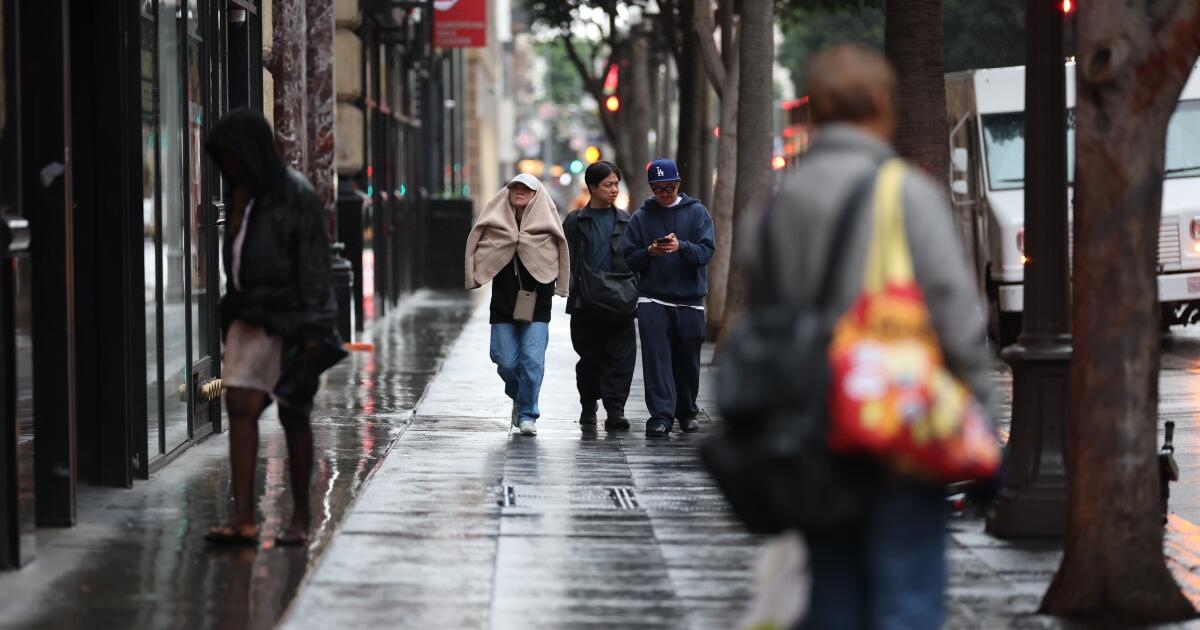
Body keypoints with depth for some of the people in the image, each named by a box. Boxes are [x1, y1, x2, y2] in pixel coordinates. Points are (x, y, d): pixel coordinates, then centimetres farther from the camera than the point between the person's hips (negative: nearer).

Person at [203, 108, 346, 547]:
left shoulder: (296, 196, -12)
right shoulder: (242, 196, 11)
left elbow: (314, 266, -14)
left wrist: (314, 330, -18)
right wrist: (232, 312, 16)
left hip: (289, 322, -6)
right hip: (250, 320, 7)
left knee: (293, 416, 3)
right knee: (240, 408, -6)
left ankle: (300, 517, 14)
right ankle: (243, 519, -10)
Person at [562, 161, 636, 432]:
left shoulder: (625, 221, 11)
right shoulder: (575, 221, 5)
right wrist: (573, 286, -10)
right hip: (586, 304, -1)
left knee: (621, 356, -9)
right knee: (589, 358, 6)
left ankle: (615, 410, -8)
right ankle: (588, 410, 21)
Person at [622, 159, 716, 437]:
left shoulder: (696, 212, 5)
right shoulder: (640, 217, 7)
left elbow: (706, 251, -5)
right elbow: (629, 259, 4)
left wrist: (681, 247, -23)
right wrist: (649, 252, -16)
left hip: (689, 299, 0)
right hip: (652, 299, 0)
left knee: (688, 360, 8)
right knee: (656, 357, -11)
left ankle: (687, 412, 25)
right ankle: (661, 416, -13)